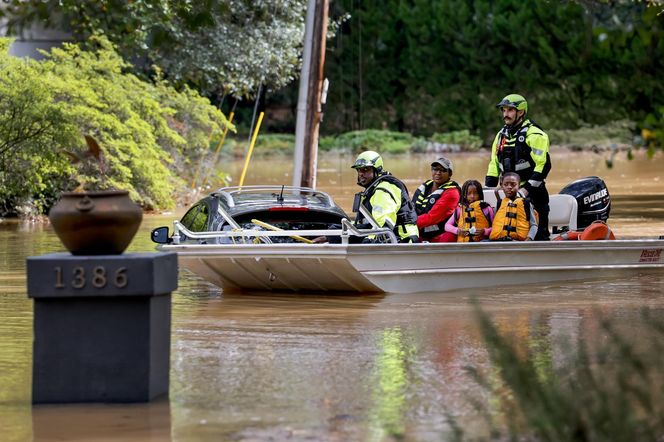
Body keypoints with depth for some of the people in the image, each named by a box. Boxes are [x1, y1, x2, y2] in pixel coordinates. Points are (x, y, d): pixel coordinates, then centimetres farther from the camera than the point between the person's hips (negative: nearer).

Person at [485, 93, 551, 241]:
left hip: (531, 195, -7)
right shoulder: (502, 135, 15)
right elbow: (494, 163, 20)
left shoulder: (534, 134, -9)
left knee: (538, 234, -5)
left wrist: (527, 189, -21)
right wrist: (488, 188, 10)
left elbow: (543, 165, -16)